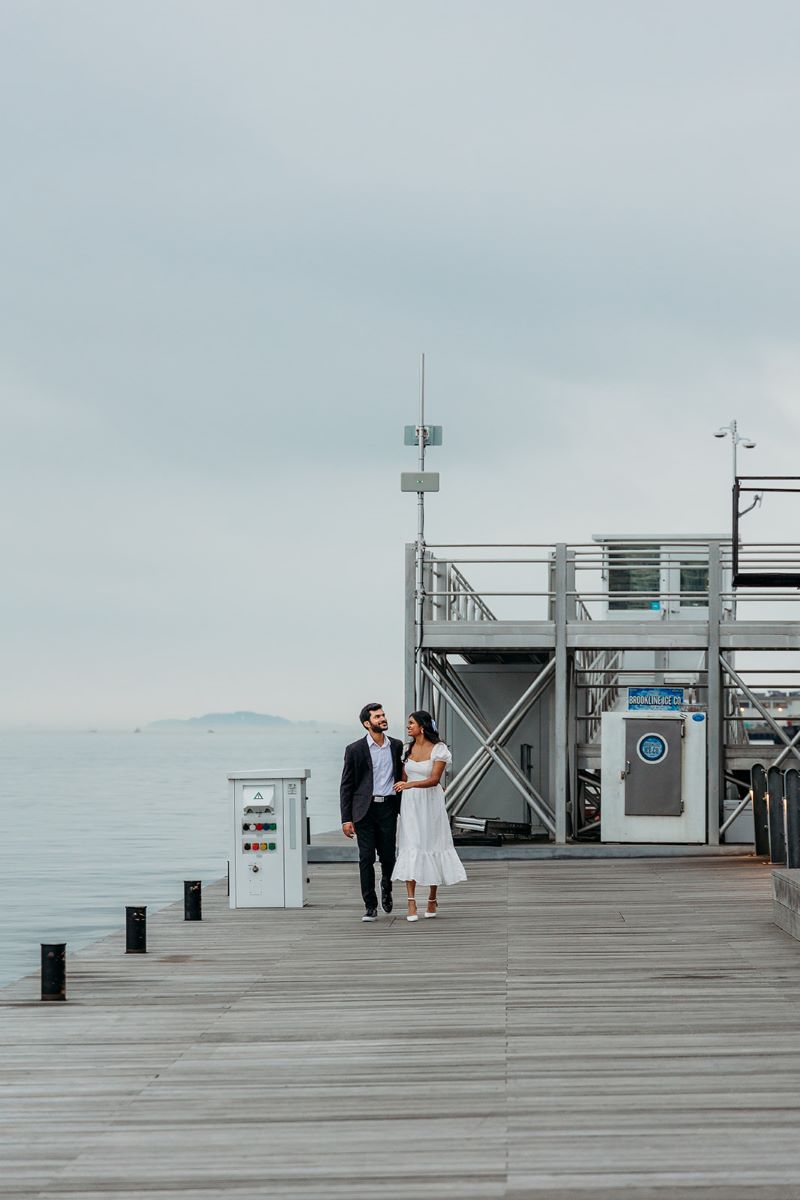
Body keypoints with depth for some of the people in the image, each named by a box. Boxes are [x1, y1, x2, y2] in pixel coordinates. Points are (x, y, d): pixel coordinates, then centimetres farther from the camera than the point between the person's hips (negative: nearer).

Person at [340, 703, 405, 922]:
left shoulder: (396, 746, 7)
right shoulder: (355, 749, -2)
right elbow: (346, 786, -1)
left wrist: (403, 809, 11)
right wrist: (346, 819, -6)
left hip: (388, 807, 2)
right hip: (365, 809, -2)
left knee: (388, 856, 5)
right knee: (366, 858, -2)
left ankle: (386, 888, 36)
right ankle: (370, 906, 5)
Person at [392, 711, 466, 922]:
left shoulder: (438, 749, -8)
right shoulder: (407, 748, 7)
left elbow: (434, 779, -17)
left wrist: (410, 785, -29)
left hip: (430, 804, -3)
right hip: (410, 804, 3)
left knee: (432, 846, 5)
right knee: (410, 849, -6)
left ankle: (433, 899, 22)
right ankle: (411, 903, -10)